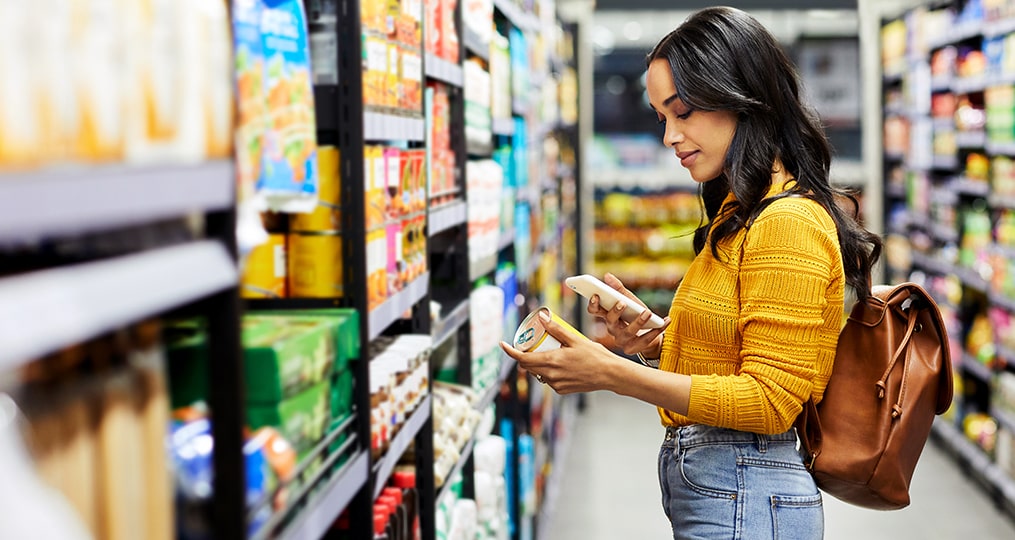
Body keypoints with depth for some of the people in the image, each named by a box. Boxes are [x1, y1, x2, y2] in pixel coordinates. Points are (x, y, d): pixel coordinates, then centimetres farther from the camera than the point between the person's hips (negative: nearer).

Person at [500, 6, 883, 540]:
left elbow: (769, 402, -20)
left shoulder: (789, 224, -16)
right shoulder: (740, 215, 14)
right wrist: (657, 338, 2)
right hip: (702, 485, 9)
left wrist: (612, 373, -23)